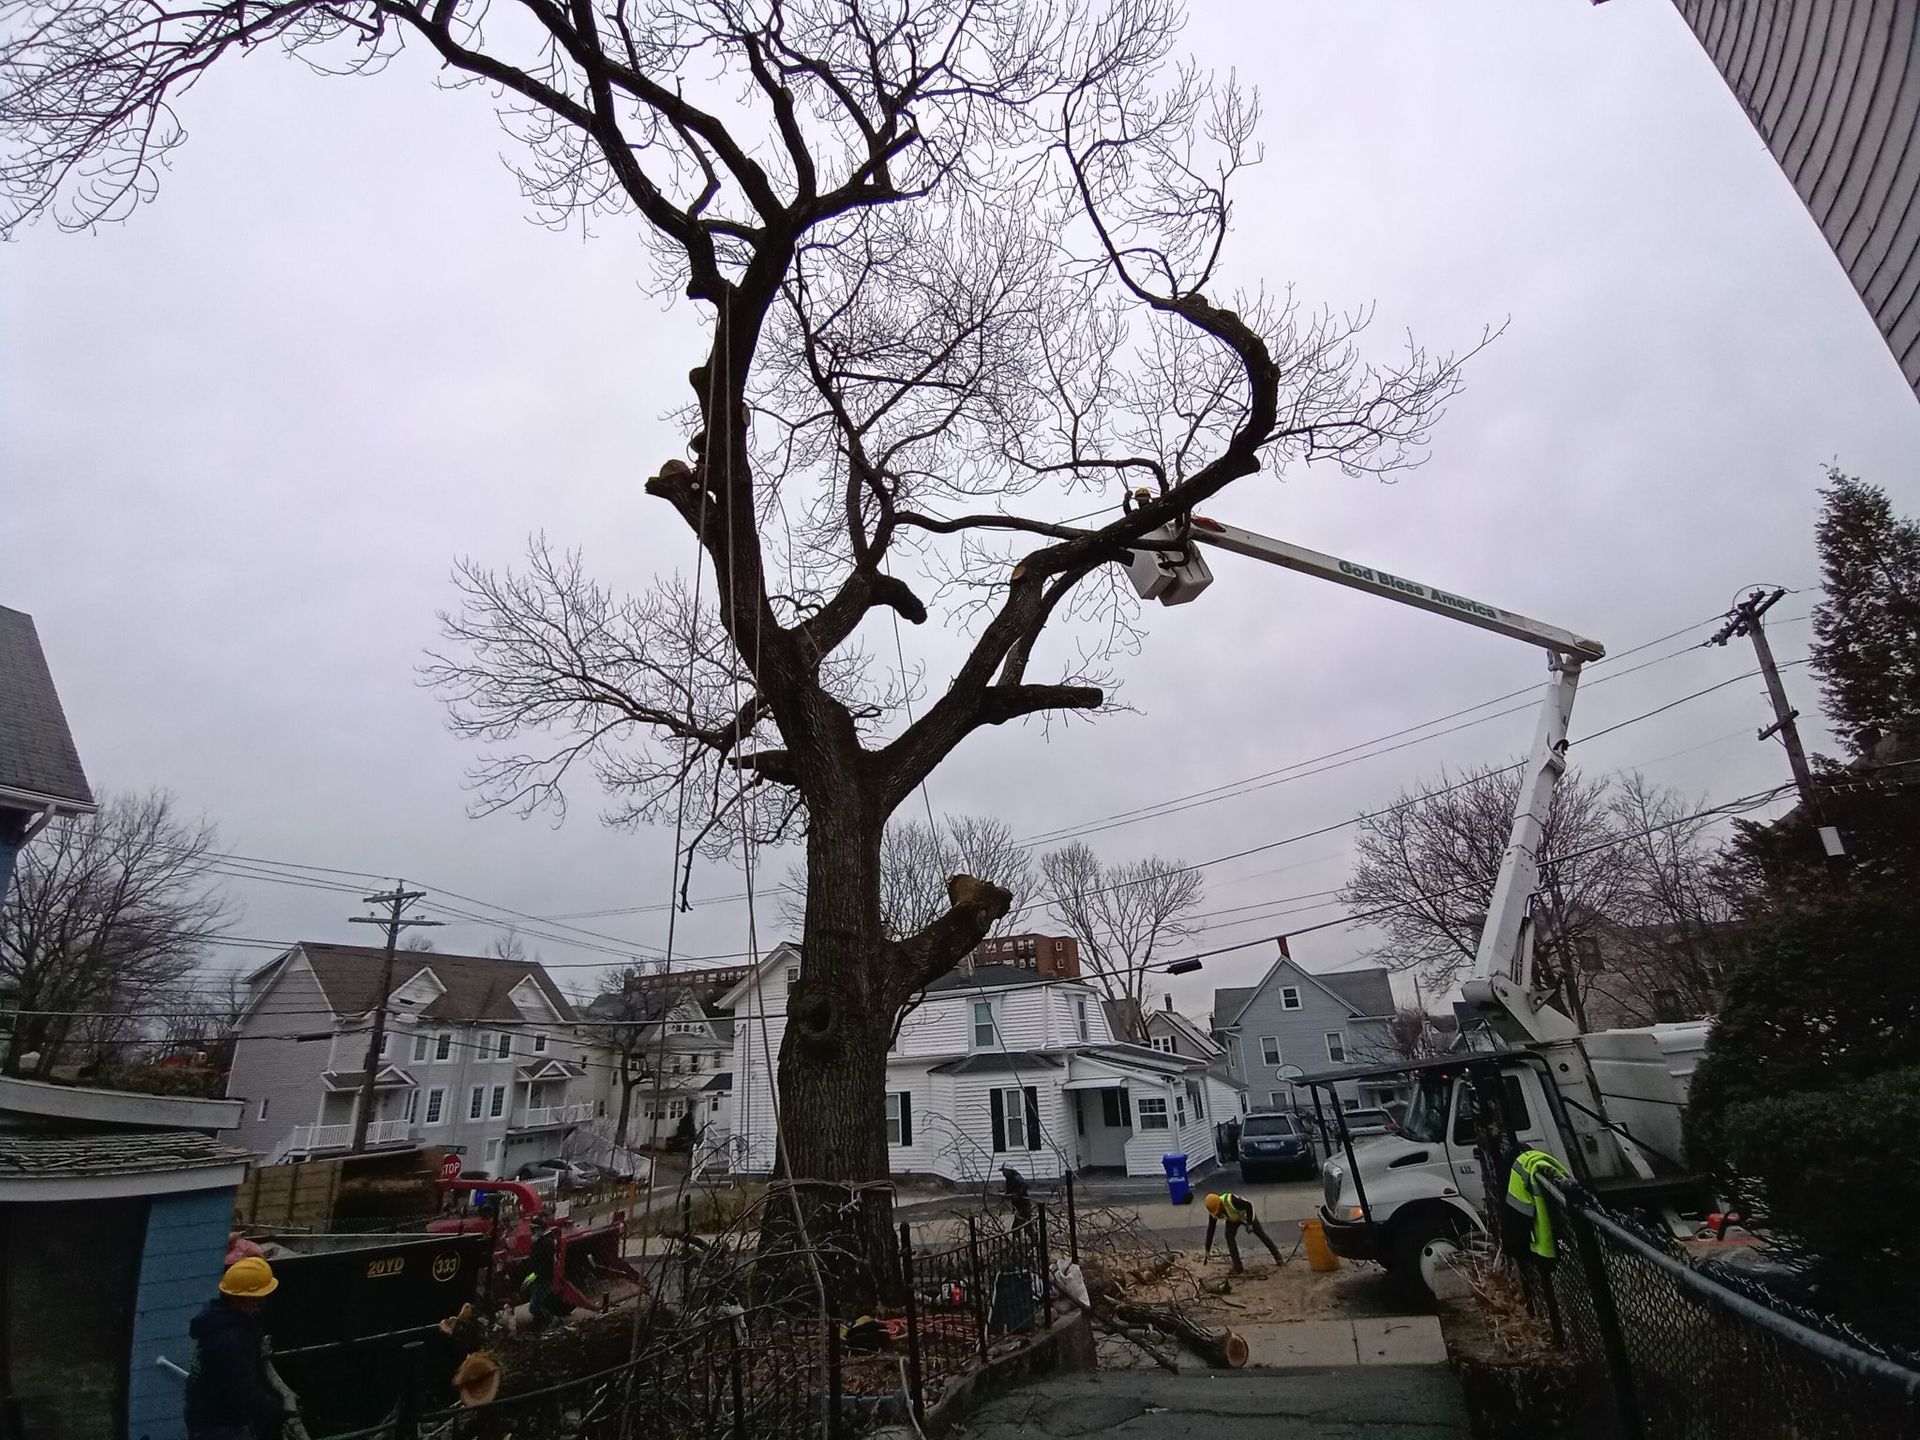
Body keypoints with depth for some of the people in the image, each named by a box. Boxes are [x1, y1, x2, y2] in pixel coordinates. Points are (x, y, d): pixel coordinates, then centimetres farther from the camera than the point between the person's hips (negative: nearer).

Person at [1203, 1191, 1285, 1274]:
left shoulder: (1230, 1201, -45)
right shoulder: (1213, 1210, -25)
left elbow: (1249, 1205, -34)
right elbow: (1210, 1230, -16)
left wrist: (1249, 1223, -26)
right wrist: (1208, 1250, -14)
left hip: (1246, 1213, -4)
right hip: (1233, 1219, 4)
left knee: (1261, 1234, 6)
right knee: (1229, 1237, -17)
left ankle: (1278, 1257, 28)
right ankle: (1238, 1268, -9)